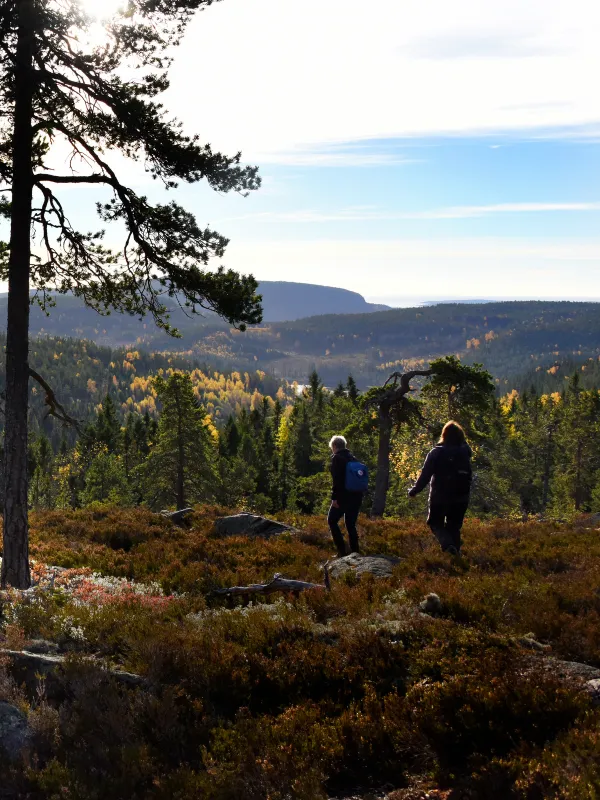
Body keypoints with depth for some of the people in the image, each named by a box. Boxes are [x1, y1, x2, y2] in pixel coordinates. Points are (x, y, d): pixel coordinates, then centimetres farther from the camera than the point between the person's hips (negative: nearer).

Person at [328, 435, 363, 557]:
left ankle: (342, 550, -3)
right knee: (351, 524, 13)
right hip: (356, 496, 7)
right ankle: (355, 552, 8)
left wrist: (334, 497, -16)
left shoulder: (337, 458, -7)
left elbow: (337, 479, -16)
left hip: (343, 496, -7)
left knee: (332, 520, 6)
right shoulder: (353, 458, 14)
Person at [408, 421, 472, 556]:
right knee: (454, 526, 14)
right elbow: (469, 476, 6)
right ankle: (455, 552, 6)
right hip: (460, 498, 3)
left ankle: (447, 544, -16)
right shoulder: (464, 452, 2)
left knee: (436, 524, 10)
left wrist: (414, 491, -5)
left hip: (439, 497, -3)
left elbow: (425, 474, -10)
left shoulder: (437, 453, -9)